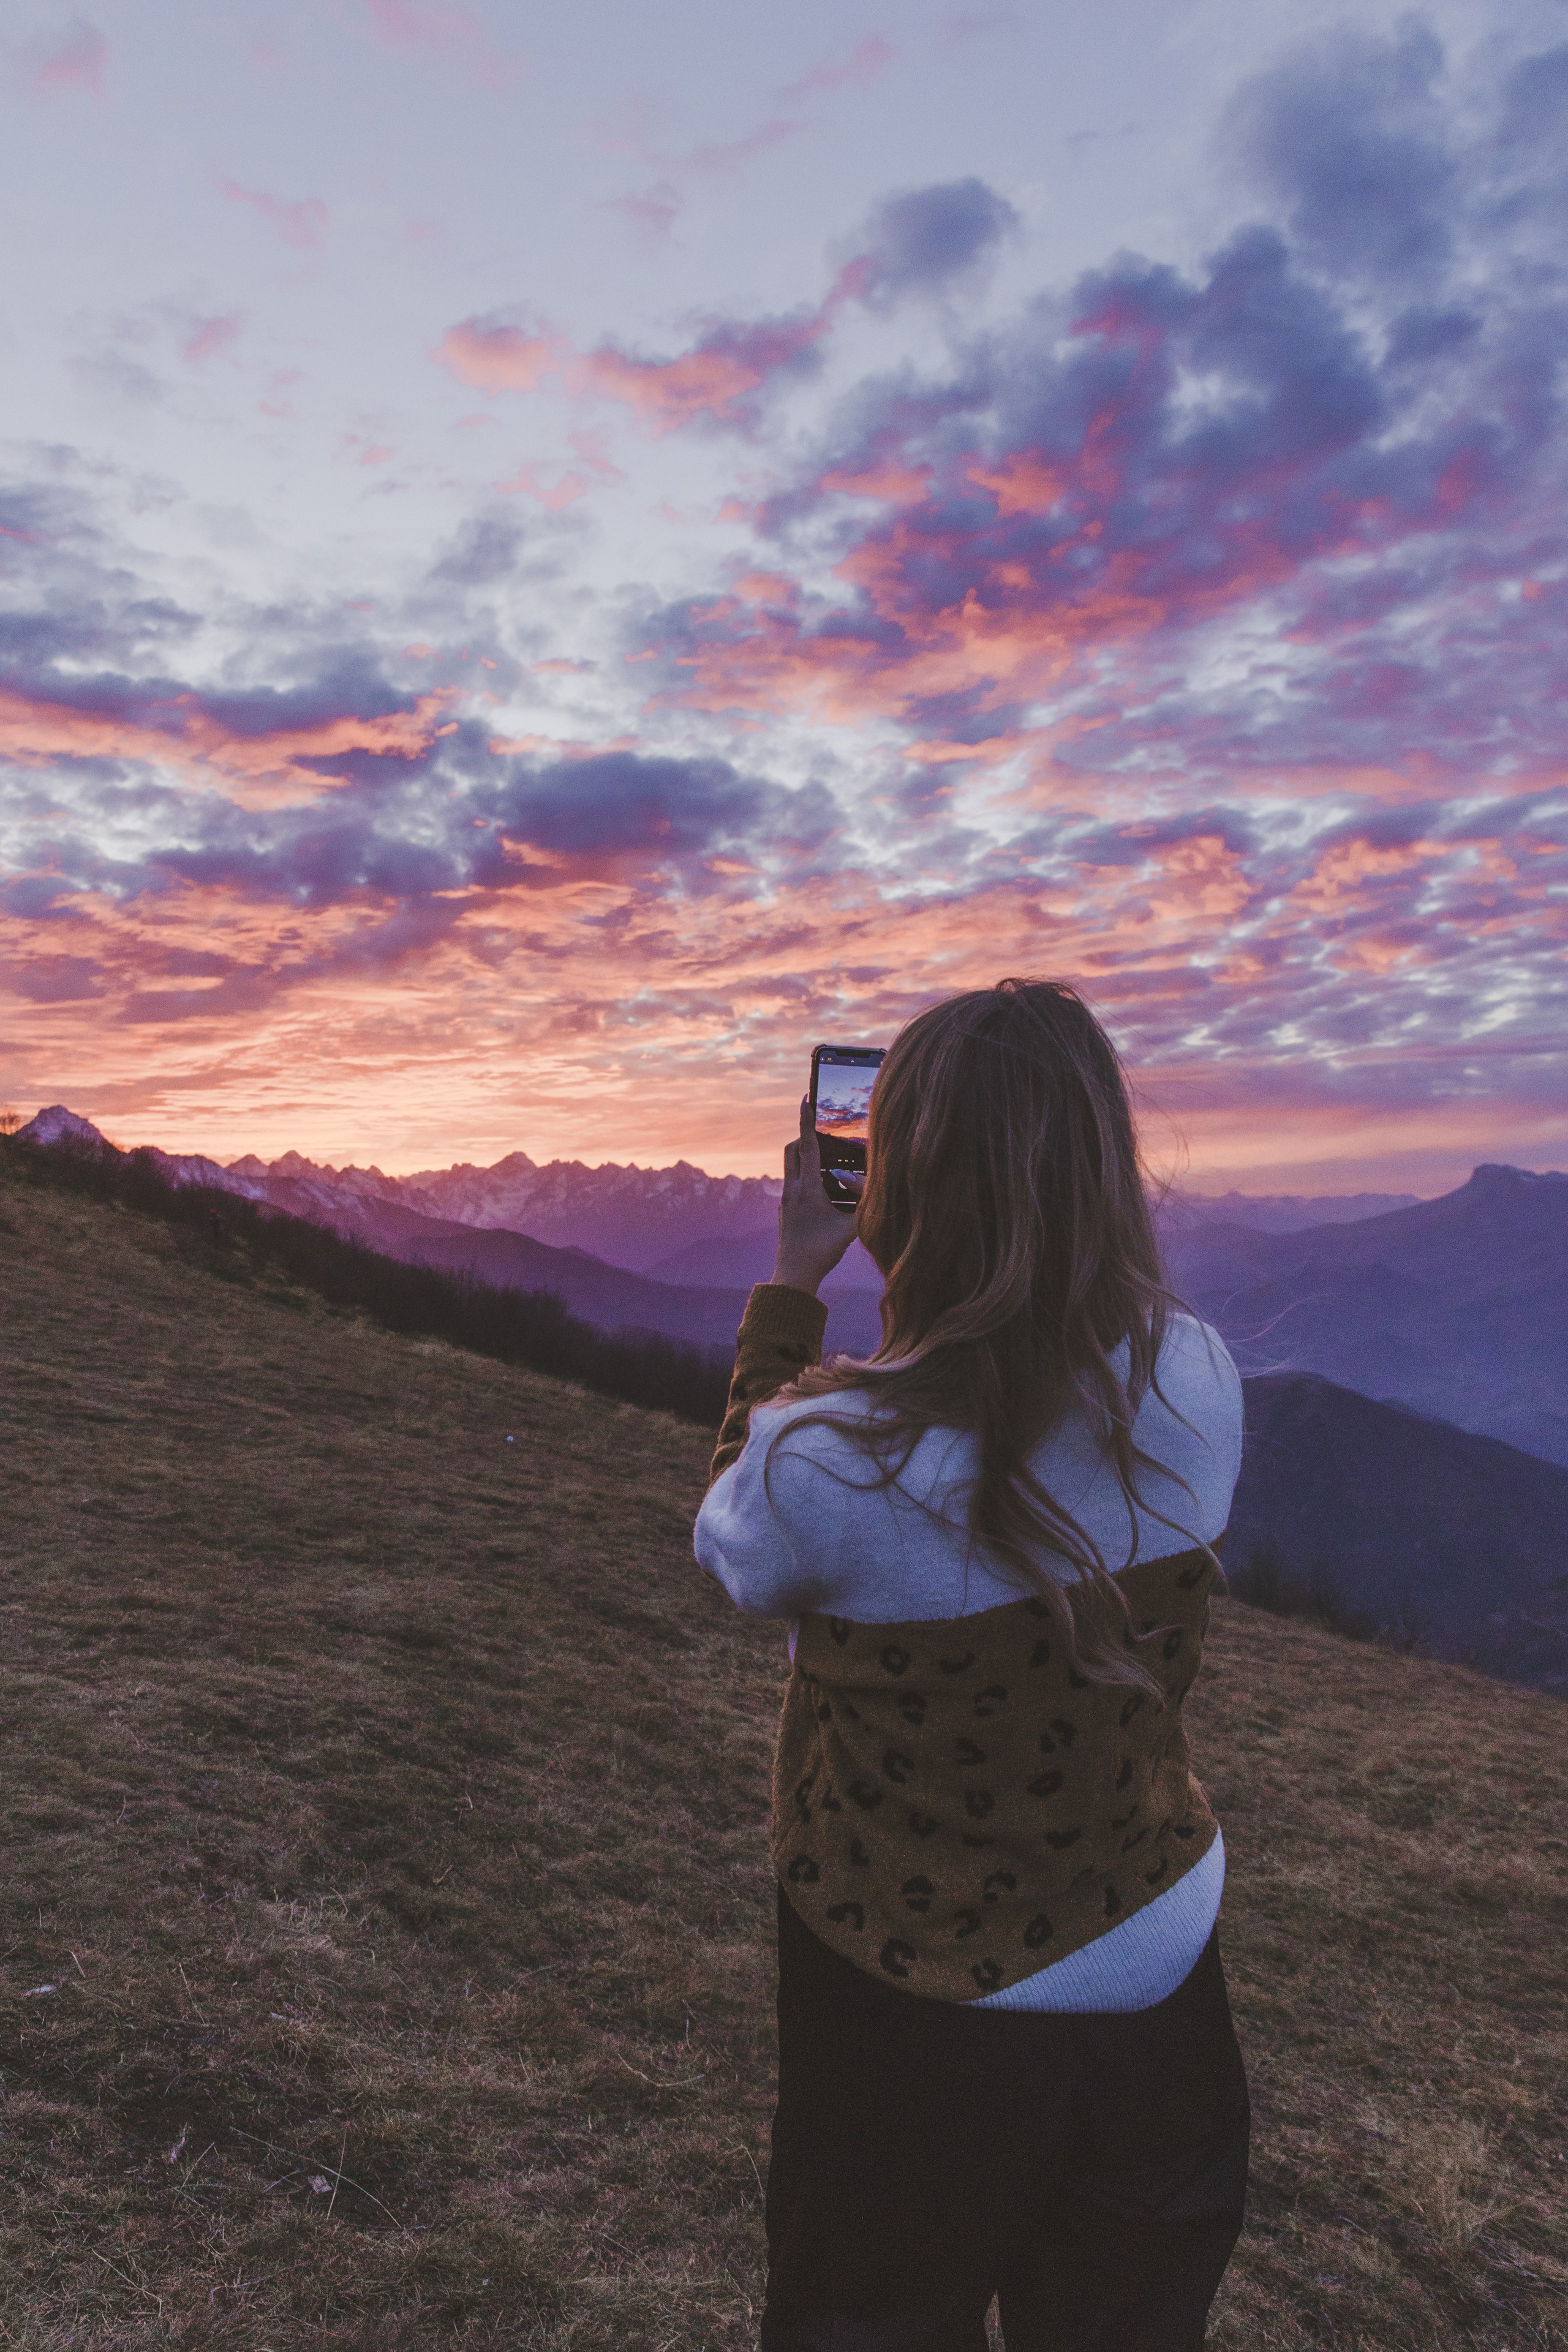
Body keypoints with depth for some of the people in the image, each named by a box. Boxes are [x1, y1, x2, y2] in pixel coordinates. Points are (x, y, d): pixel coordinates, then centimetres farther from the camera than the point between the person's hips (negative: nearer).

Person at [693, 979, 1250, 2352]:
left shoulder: (831, 1453, -31)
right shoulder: (1199, 1385, -19)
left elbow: (734, 1547, -6)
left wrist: (791, 1285, -5)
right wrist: (1031, 1209, 0)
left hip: (919, 2013, -3)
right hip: (1162, 1981, 4)